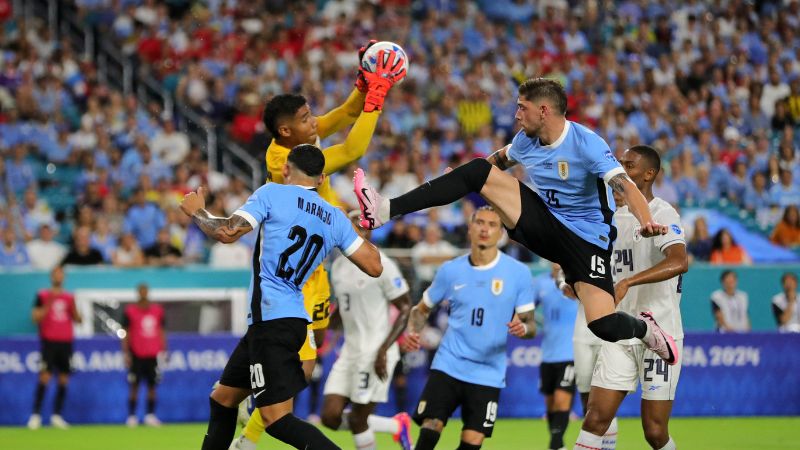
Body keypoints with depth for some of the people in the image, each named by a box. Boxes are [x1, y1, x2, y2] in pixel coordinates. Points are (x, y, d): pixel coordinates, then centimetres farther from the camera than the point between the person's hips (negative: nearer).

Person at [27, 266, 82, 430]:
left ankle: (57, 415, 9)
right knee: (45, 377, -13)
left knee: (64, 379, 2)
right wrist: (48, 305, -17)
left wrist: (73, 309, -7)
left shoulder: (69, 297, 12)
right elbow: (36, 318, -4)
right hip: (49, 341, -4)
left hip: (66, 342, 4)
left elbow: (78, 319, 12)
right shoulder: (42, 296, 3)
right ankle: (36, 415, -12)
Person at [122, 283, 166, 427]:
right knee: (134, 386, -2)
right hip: (136, 354, -3)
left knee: (152, 385, 2)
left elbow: (161, 332, 15)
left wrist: (163, 350, 10)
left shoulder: (158, 310, 9)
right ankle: (131, 416, 1)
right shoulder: (130, 311, 0)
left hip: (153, 354, 3)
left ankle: (150, 415, 9)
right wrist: (126, 353, -5)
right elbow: (126, 333, 1)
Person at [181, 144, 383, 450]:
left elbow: (227, 232, -13)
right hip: (291, 320, 8)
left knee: (277, 419, -12)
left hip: (271, 319, -8)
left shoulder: (272, 193, -4)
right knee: (222, 399, 21)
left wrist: (196, 211, 7)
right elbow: (374, 266, 8)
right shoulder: (336, 219, 11)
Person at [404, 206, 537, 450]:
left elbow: (530, 325, 2)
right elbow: (422, 309, 15)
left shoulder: (518, 273, -1)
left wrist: (523, 328, -22)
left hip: (488, 373, -1)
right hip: (448, 366, 1)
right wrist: (413, 332, -6)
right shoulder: (450, 270, 3)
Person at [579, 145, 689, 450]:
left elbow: (679, 262, -30)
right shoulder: (617, 216, 13)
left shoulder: (662, 214, -11)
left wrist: (627, 282, -38)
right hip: (620, 335, 6)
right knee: (595, 420, -5)